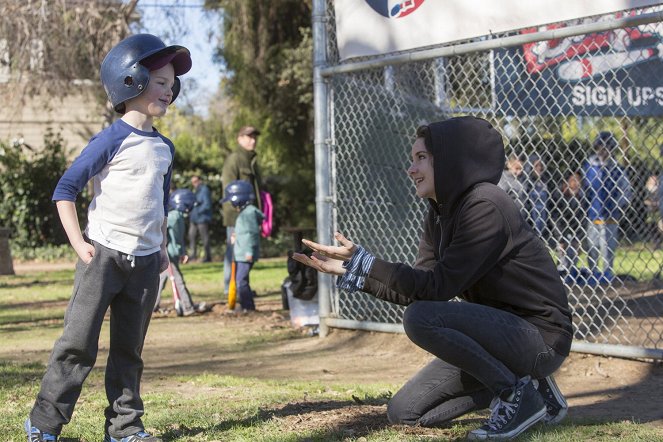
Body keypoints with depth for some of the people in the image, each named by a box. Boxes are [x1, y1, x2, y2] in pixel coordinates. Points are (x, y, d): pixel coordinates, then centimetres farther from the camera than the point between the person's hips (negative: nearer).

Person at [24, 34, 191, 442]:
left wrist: (162, 247, 19)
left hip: (144, 261, 6)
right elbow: (66, 188, -10)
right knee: (79, 344, -6)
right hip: (103, 254, -6)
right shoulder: (112, 140, -10)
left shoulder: (165, 148, 11)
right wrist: (78, 242, -15)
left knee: (129, 350, 10)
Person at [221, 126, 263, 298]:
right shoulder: (233, 159, -8)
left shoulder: (252, 160, 20)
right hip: (236, 215, -9)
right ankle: (230, 287, -2)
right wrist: (239, 210, -20)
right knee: (234, 251, -6)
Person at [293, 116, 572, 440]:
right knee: (403, 413, 8)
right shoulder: (441, 213, 8)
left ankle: (519, 394, -13)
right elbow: (415, 290, 3)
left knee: (421, 318, -29)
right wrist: (348, 269, -6)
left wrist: (361, 262, -25)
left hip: (541, 337, -9)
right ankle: (513, 381, 13)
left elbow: (438, 286, -25)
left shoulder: (485, 206, -21)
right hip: (502, 332, 9)